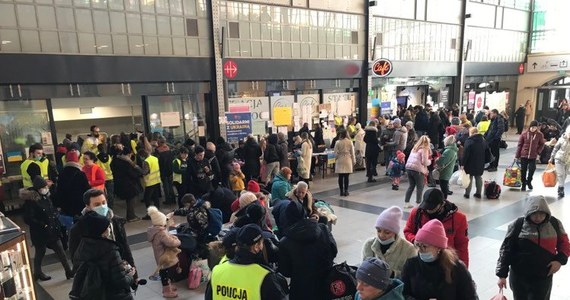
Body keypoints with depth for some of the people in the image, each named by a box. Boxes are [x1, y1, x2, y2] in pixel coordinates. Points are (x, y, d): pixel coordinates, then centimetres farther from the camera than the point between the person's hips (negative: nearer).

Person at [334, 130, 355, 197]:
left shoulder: (338, 142, -3)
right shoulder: (350, 142, -3)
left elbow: (336, 153, -1)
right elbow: (352, 153, 2)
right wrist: (353, 161, 12)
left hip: (340, 161, 0)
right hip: (347, 160, 0)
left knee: (340, 177, 4)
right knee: (346, 177, 2)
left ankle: (341, 191, 7)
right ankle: (346, 191, 4)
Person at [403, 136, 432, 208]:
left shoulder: (415, 148, 18)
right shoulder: (424, 149, -4)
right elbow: (425, 162, -11)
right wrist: (430, 161, 10)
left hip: (408, 167, 7)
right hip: (417, 169, -7)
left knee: (411, 186, 16)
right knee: (420, 187, 7)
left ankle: (406, 203, 16)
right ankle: (418, 203, 7)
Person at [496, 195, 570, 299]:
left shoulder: (554, 223, -5)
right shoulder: (518, 225, -13)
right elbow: (506, 250, -9)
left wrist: (560, 260, -10)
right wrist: (502, 274, -9)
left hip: (544, 277, 2)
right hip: (519, 277, -1)